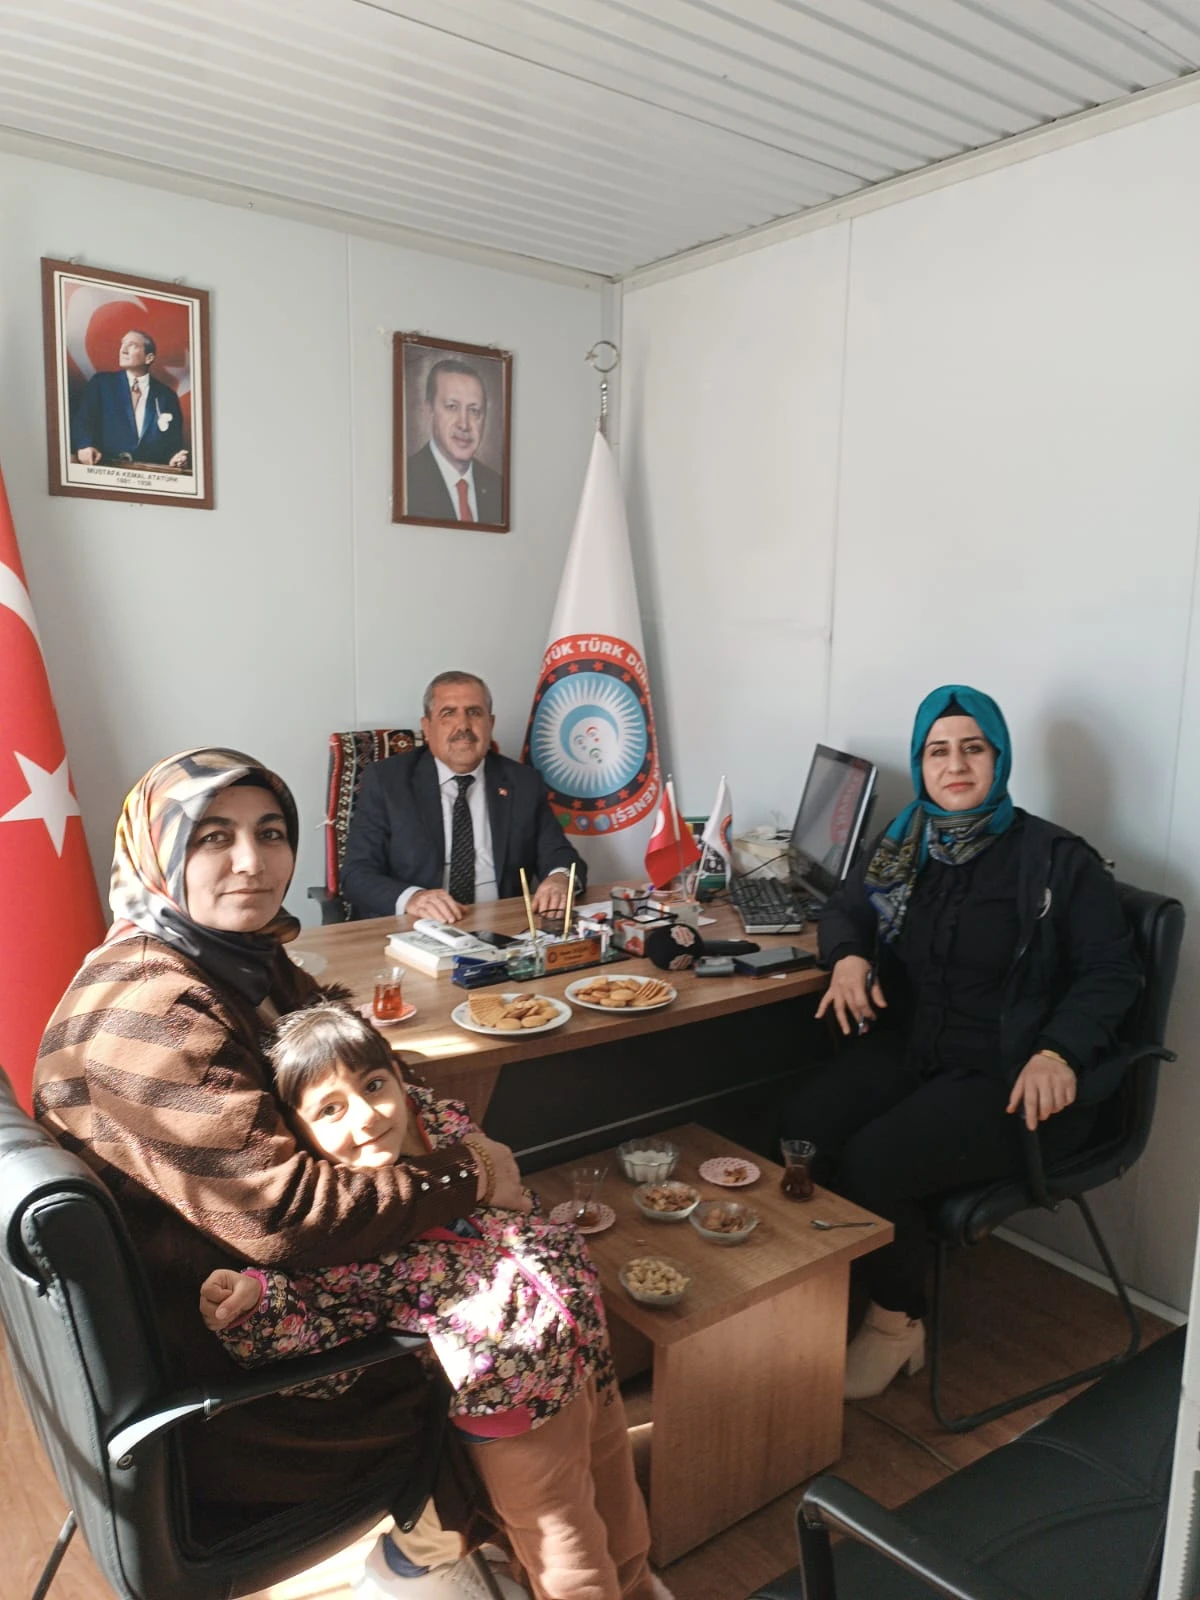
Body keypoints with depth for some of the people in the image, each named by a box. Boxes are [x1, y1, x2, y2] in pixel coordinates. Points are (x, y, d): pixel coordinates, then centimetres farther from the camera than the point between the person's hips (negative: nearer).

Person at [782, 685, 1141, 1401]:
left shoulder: (1056, 860, -6)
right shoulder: (907, 846, 9)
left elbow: (1111, 972, -5)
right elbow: (844, 911, 21)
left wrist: (1059, 1052, -23)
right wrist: (848, 956, -4)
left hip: (1005, 1077, -5)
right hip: (908, 1048, 5)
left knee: (872, 1162, -25)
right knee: (801, 1128, -22)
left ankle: (898, 1325, 2)